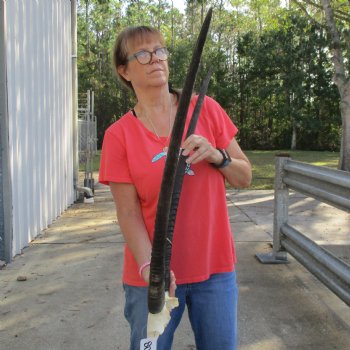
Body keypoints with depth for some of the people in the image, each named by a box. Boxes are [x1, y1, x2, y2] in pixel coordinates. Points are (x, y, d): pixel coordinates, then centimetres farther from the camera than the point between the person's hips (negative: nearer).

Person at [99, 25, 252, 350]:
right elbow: (128, 214, -8)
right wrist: (149, 266, -22)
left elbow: (245, 177, 4)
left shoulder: (207, 109, 0)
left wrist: (216, 156, -16)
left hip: (216, 266, 2)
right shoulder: (118, 135, -5)